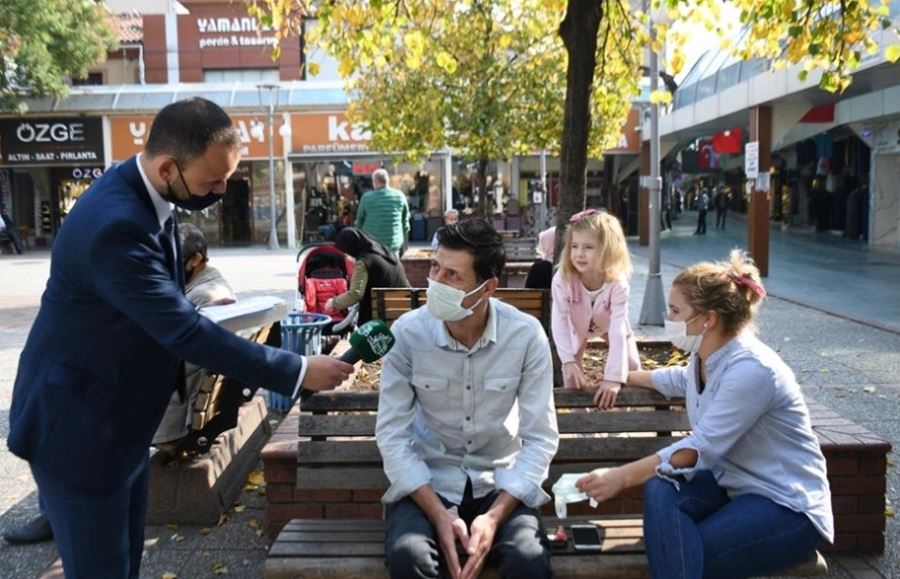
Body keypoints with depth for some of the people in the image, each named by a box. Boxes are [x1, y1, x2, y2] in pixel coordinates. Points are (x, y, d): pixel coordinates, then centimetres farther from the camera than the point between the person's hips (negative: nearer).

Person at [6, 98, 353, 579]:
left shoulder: (146, 191, -2)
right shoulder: (115, 223, -32)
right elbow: (183, 332, -31)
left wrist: (198, 304, -5)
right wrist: (298, 371, -28)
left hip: (118, 417, 9)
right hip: (78, 425, -9)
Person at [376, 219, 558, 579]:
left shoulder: (527, 335, -13)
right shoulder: (407, 333, -14)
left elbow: (541, 438, -10)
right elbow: (392, 435, -10)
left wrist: (495, 516, -20)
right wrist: (438, 514, -20)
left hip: (502, 483, 0)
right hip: (427, 481, 0)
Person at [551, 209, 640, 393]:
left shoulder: (618, 283, -41)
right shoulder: (563, 279, -39)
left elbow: (618, 331, -45)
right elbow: (559, 321, -35)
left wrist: (613, 377, -50)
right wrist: (568, 360, -44)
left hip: (610, 326, 0)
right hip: (578, 326, 0)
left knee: (631, 367, 0)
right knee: (571, 371, -7)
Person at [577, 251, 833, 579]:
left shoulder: (751, 369, -24)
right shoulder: (705, 357, 4)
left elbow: (702, 448, -29)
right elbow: (681, 380, 31)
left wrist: (621, 477, -31)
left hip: (787, 506, -8)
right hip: (733, 486, 8)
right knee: (660, 488, -23)